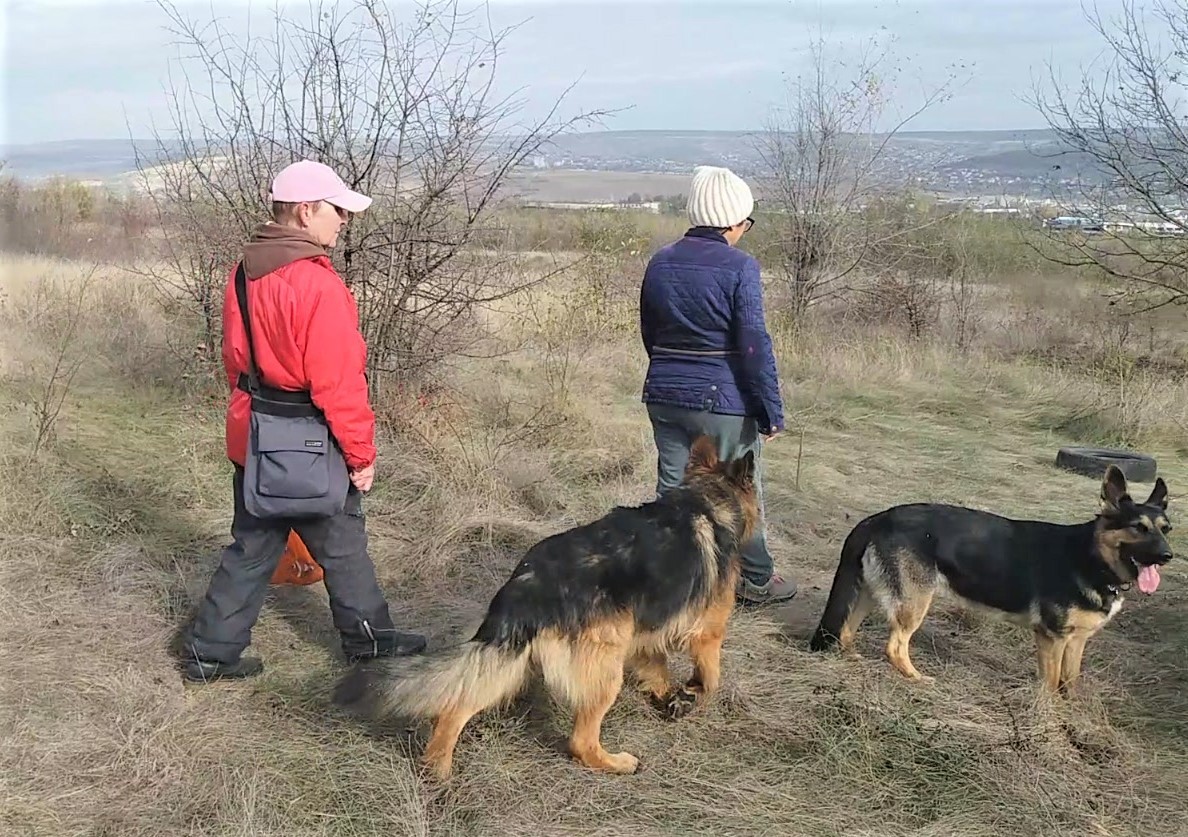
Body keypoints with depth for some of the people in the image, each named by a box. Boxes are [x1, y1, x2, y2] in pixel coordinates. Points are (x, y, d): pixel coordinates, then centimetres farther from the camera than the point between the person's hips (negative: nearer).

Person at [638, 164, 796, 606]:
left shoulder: (660, 262, 4)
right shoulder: (739, 266, -14)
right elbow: (754, 345, -17)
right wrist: (772, 411, -10)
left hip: (664, 396, 5)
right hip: (723, 400, -5)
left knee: (672, 490, 13)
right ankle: (755, 580, 27)